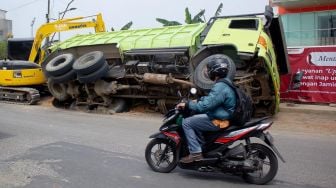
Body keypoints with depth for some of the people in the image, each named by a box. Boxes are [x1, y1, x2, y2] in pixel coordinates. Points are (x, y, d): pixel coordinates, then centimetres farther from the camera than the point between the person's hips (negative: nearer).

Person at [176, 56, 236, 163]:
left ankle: (195, 153, -8)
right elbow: (210, 99, 22)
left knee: (186, 123, -9)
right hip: (221, 117, 10)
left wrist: (187, 104, -16)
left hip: (218, 121, -10)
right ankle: (203, 147, 23)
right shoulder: (224, 83, 9)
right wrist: (194, 101, 17)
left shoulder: (220, 87, -24)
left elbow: (204, 106, -27)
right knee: (194, 119, 23)